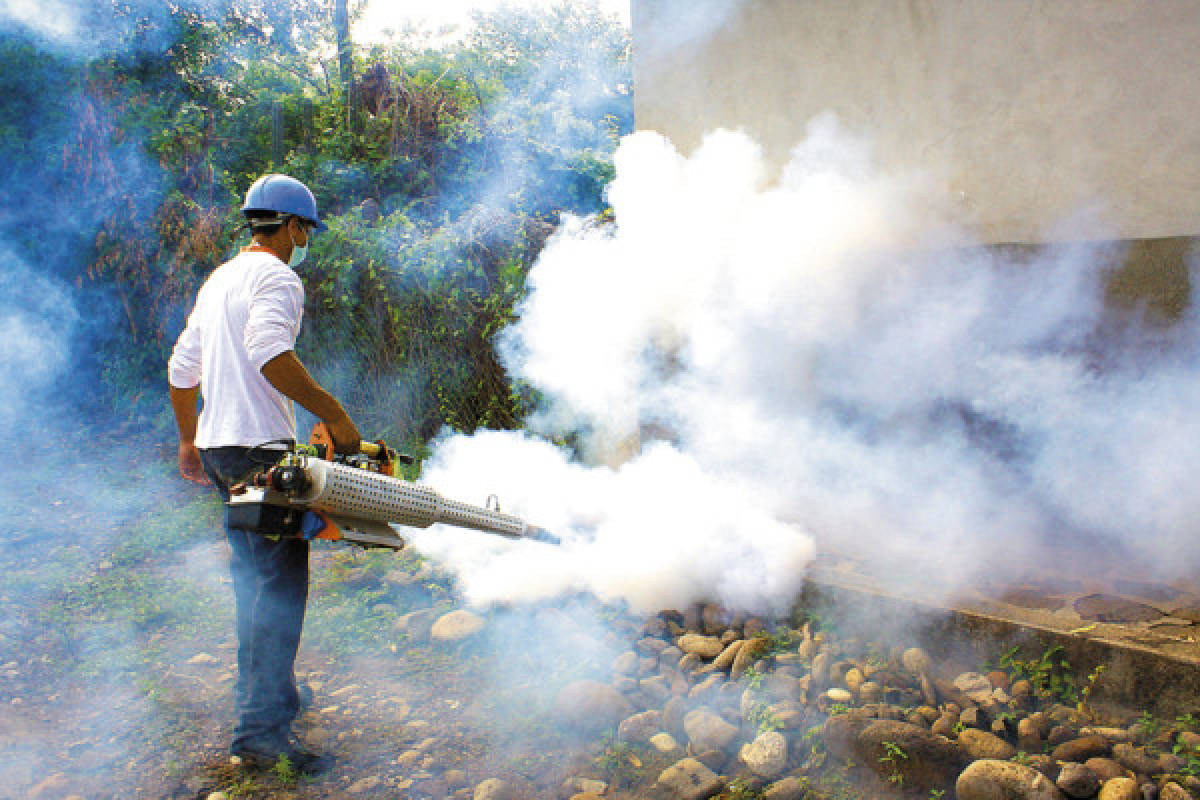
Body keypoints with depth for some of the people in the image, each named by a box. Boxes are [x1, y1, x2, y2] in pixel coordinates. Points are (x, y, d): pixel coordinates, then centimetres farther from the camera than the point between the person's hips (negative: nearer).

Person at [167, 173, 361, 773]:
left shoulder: (217, 279, 20)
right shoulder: (276, 276, -8)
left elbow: (182, 366, 23)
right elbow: (270, 351, -27)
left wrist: (188, 442, 30)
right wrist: (333, 413, -23)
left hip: (217, 448, 10)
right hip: (260, 449, -10)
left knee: (253, 581, 20)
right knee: (281, 587, -8)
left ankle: (256, 695, 34)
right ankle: (262, 733, -9)